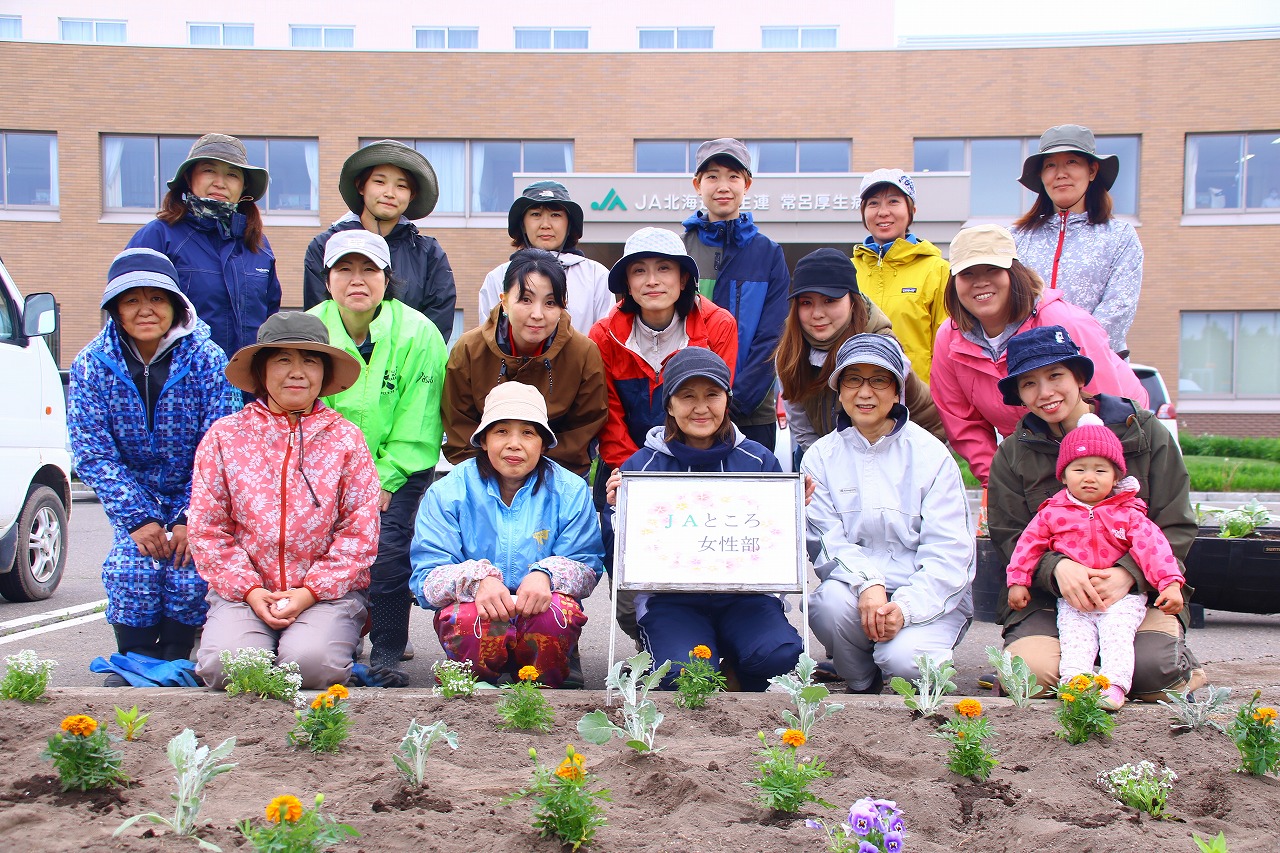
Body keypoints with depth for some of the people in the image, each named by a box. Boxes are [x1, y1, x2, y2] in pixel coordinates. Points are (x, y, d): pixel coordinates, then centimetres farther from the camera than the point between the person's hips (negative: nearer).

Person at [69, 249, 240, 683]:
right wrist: (139, 519, -18)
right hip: (134, 497, 1)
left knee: (187, 573, -18)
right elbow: (92, 453, -10)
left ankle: (175, 661, 5)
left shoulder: (206, 358, -14)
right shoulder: (92, 365, -9)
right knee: (132, 569, -18)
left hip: (196, 494, -1)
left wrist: (191, 520, -20)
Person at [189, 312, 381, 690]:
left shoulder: (346, 439, 5)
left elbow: (360, 533, 0)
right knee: (226, 665, -25)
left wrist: (310, 592, -11)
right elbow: (207, 528, 4)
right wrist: (249, 590, -8)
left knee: (309, 662, -28)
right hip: (245, 590, 1)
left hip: (328, 590, -1)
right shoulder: (225, 435, 7)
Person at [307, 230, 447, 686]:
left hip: (399, 469, -2)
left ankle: (387, 657, -2)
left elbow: (416, 429, -11)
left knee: (388, 548, -18)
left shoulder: (417, 332, -12)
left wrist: (383, 480, -17)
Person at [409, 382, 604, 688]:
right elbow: (427, 576, -8)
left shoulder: (570, 490, 0)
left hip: (540, 608, 1)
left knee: (558, 613, -34)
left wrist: (545, 574, -27)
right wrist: (477, 578, -30)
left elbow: (587, 567, -3)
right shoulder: (447, 493, -1)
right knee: (470, 620, -35)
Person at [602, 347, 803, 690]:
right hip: (669, 599, -1)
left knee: (779, 655, -27)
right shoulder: (642, 465, 4)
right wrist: (618, 510, -13)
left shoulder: (758, 460, 8)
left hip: (745, 594, 2)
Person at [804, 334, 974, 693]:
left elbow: (948, 553, -7)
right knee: (830, 603, -30)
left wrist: (906, 606, -23)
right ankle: (863, 689, 0)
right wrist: (867, 583, -25)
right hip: (853, 586, 3)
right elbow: (826, 540, -6)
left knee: (903, 657, -30)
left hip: (930, 596, -2)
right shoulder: (820, 457, 5)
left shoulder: (930, 454, -2)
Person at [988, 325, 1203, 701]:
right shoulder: (1012, 454, 7)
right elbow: (1010, 536, 1)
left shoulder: (1144, 432, 2)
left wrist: (1128, 573, -20)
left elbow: (1177, 527, -1)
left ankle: (1184, 667, 8)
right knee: (1029, 672, -27)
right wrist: (1056, 567, -22)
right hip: (1048, 598, 1)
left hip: (1140, 590, -1)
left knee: (1153, 670, -29)